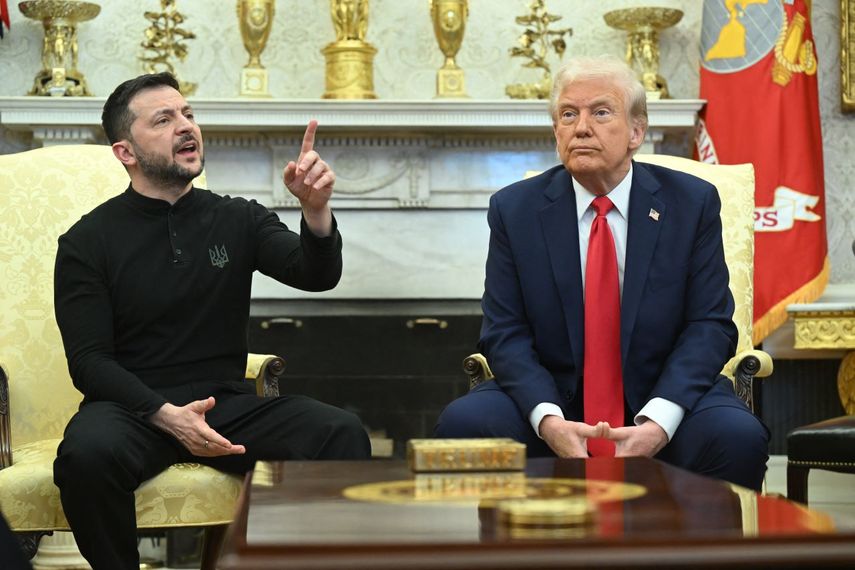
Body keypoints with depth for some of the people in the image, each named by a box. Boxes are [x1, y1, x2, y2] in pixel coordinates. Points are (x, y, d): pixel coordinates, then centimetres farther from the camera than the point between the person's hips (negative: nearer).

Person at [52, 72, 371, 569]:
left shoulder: (238, 220, 8)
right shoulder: (87, 241, 1)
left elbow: (318, 276, -6)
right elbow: (89, 361, -5)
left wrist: (316, 210, -28)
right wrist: (167, 415, -21)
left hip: (228, 404, 2)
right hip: (134, 407, -2)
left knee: (343, 435, -24)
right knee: (88, 454, -36)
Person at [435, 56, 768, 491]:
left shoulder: (692, 202, 1)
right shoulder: (514, 209, 2)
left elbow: (710, 325, -4)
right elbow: (505, 334, -3)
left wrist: (658, 421, -21)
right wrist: (547, 419, -22)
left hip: (661, 397, 0)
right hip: (551, 401, 1)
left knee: (739, 437, -30)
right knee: (460, 423, -26)